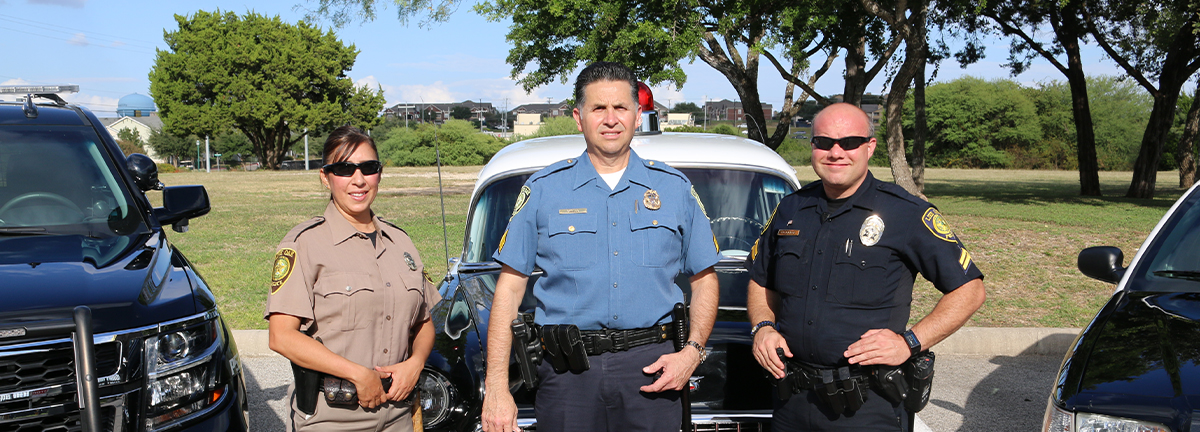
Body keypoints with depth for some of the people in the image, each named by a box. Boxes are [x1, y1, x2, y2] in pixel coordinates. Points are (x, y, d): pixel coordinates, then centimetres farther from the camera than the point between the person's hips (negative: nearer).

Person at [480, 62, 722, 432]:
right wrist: (496, 387, -5)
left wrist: (693, 350, -5)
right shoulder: (543, 189, 4)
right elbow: (509, 289, 2)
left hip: (650, 365, 1)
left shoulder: (675, 189, 8)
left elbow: (704, 280, 12)